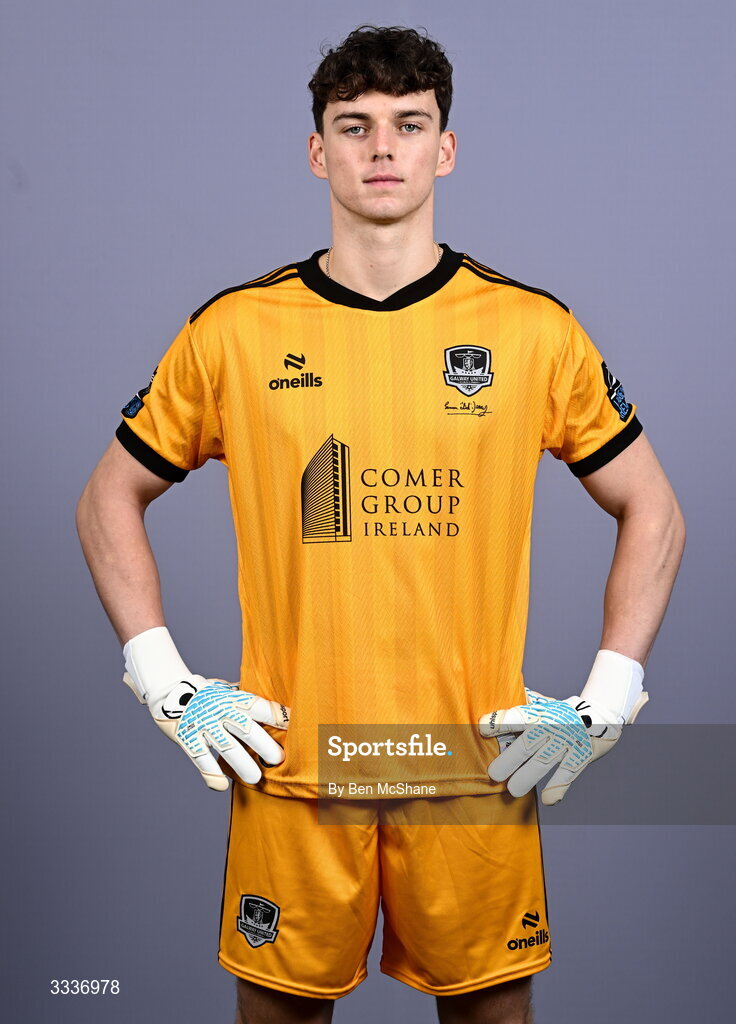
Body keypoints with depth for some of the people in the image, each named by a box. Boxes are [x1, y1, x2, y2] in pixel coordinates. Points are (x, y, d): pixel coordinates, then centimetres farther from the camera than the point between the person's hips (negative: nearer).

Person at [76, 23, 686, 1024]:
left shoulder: (534, 329, -1)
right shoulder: (236, 329, 0)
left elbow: (653, 514, 8)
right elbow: (109, 499, 9)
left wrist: (607, 701, 0)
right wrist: (164, 683, 0)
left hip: (479, 764, 0)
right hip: (290, 764, 0)